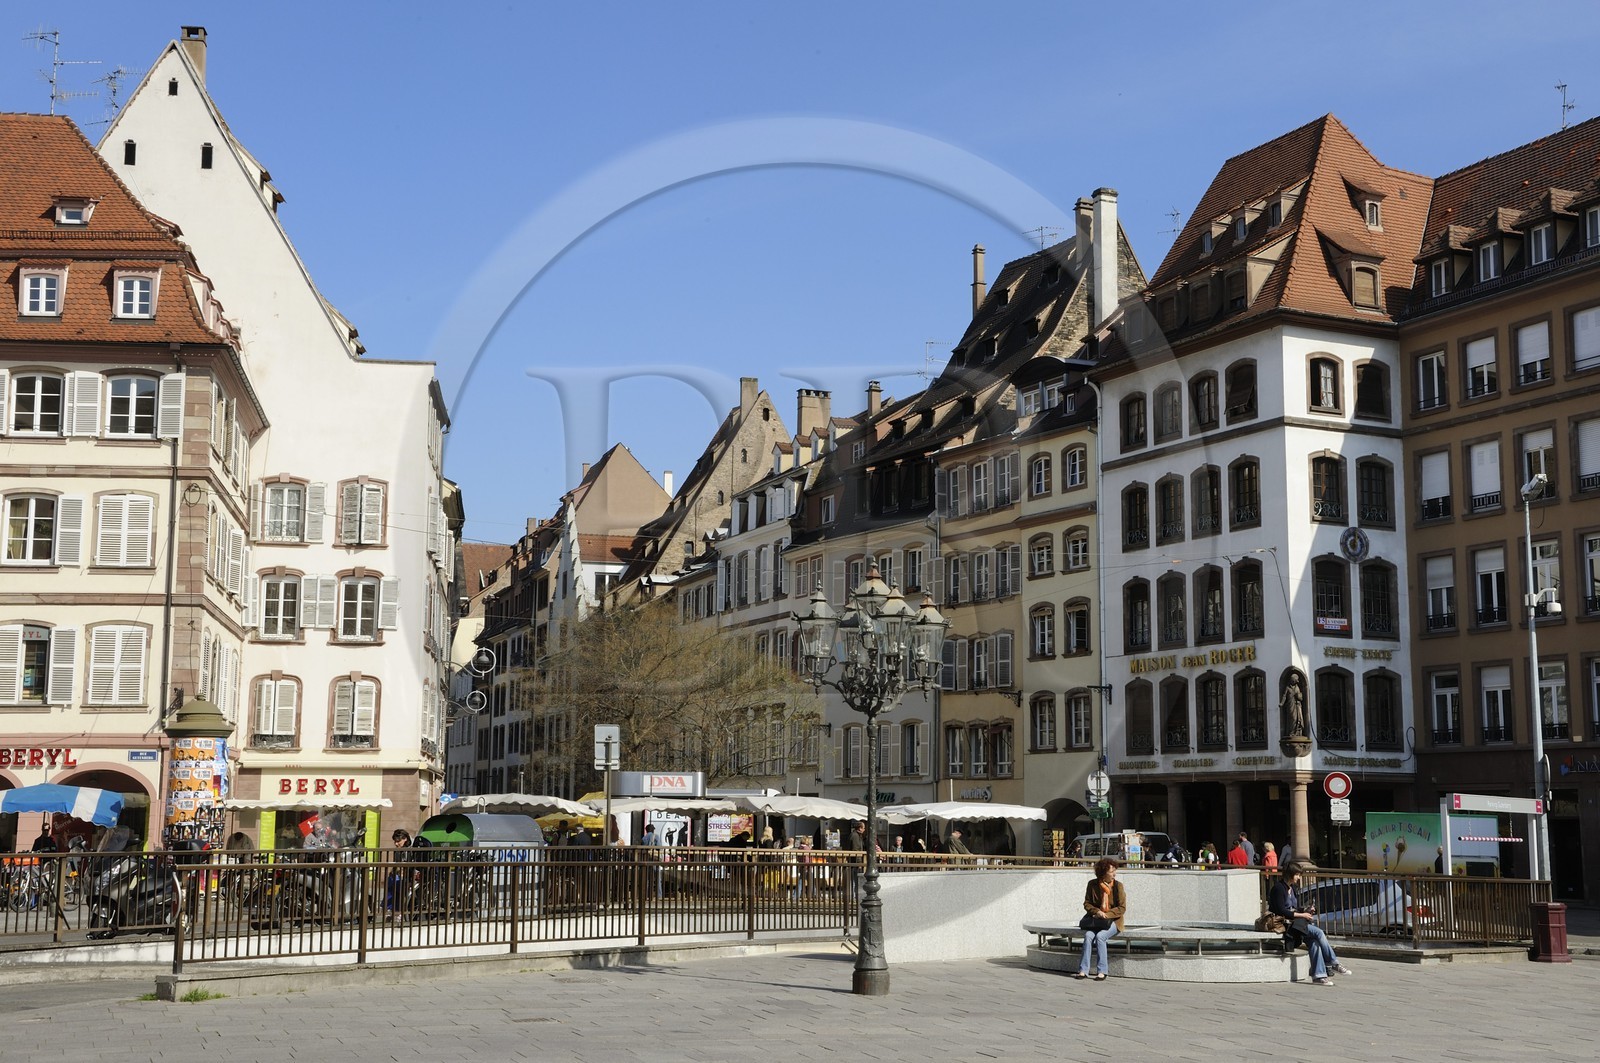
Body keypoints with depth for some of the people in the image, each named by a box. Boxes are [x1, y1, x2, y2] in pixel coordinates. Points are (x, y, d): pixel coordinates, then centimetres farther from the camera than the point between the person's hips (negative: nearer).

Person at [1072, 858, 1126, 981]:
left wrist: (1107, 914, -19)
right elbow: (1087, 903, 6)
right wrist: (1096, 911, -14)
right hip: (1095, 920, 2)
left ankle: (1101, 971, -23)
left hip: (1113, 921, -2)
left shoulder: (1118, 886, -5)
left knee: (1100, 936, -29)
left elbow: (1122, 908, -6)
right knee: (1088, 935, -26)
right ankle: (1083, 970, -24)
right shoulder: (1093, 884, 0)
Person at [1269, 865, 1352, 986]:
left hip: (1295, 922, 8)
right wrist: (1301, 915, -16)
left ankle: (1319, 975, -27)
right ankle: (1334, 964, -13)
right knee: (1319, 933, -22)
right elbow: (1281, 911, -17)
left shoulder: (1293, 888, 18)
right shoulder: (1279, 888, -10)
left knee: (1313, 941, -21)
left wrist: (1306, 910, 2)